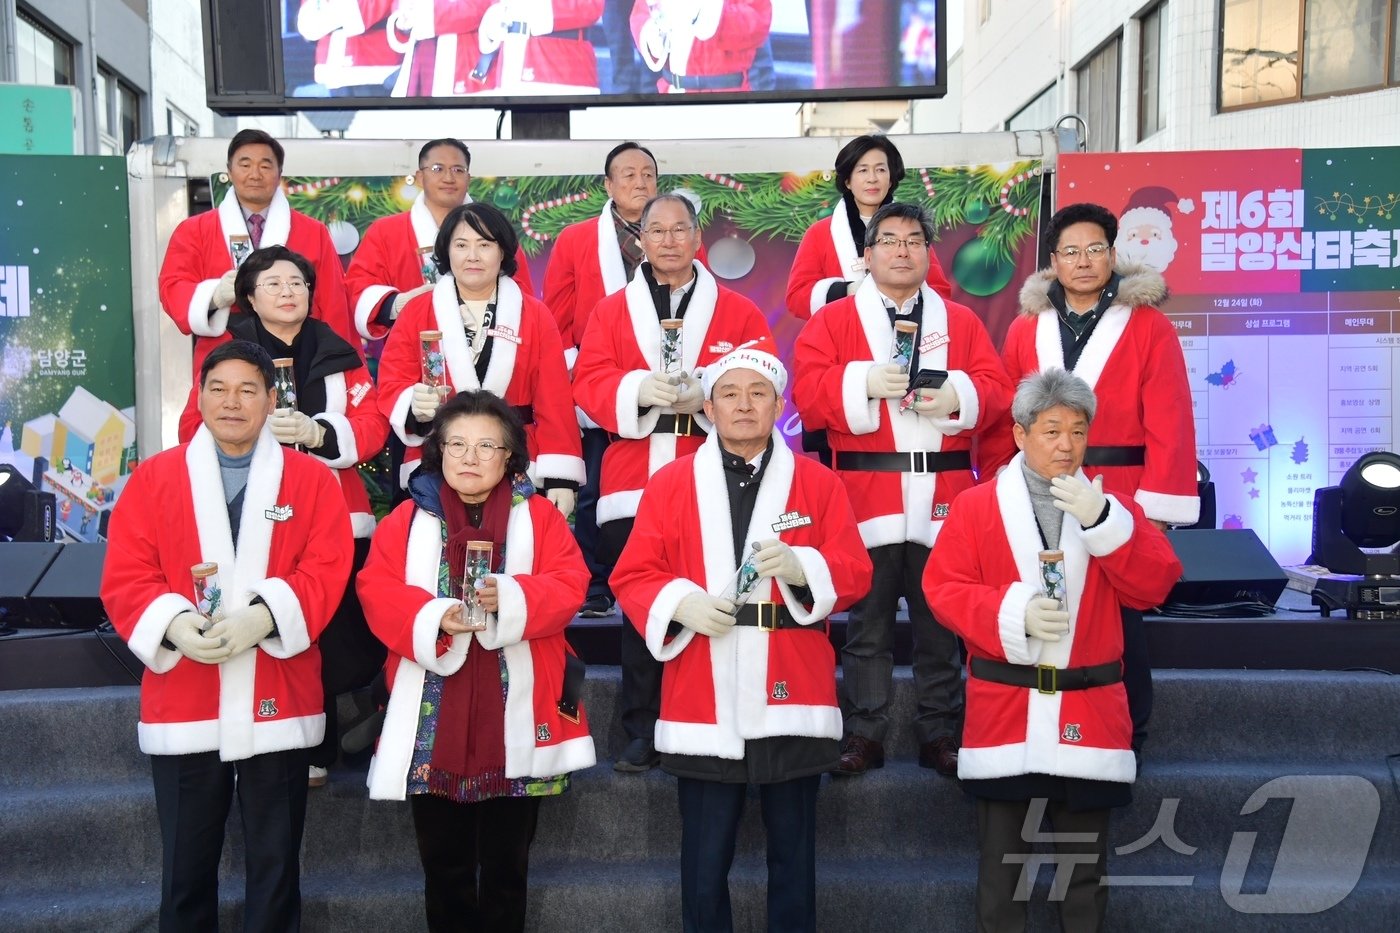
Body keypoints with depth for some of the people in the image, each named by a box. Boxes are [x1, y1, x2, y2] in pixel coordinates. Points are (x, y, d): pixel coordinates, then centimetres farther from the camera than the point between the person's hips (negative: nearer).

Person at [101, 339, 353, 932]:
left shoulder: (312, 479, 3)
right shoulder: (153, 478, 5)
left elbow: (327, 571, -7)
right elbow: (124, 578, -1)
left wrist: (263, 615, -22)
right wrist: (172, 622, -19)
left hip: (278, 706, -1)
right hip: (182, 706, 1)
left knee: (275, 864, 10)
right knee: (186, 865, 13)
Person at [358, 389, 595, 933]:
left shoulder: (539, 516, 4)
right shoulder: (408, 518, 5)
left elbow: (568, 586, -5)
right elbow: (376, 591, -4)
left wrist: (509, 597, -23)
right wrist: (434, 618, -21)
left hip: (514, 718, 0)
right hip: (431, 721, 1)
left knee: (507, 861, 12)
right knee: (443, 862, 12)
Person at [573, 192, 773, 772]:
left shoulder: (738, 312, 10)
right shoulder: (612, 310, 14)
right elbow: (589, 382, 3)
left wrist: (705, 394, -17)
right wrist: (639, 389, -16)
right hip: (632, 486, 1)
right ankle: (642, 733, 13)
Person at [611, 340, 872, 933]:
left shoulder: (818, 482, 6)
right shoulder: (670, 483, 5)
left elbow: (855, 573, 1)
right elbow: (632, 577, 3)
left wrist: (802, 567, -18)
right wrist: (681, 601, -16)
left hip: (791, 704, 1)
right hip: (703, 706, 0)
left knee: (794, 860, 12)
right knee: (704, 864, 8)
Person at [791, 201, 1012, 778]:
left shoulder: (961, 322, 14)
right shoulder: (833, 321, 7)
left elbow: (996, 391, 6)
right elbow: (808, 392, -4)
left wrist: (956, 394, -14)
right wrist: (866, 382, -18)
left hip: (941, 497, 2)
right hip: (866, 496, -2)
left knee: (940, 623, 8)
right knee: (866, 623, 4)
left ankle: (940, 735, 19)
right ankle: (863, 735, 14)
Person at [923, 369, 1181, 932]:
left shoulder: (1110, 507, 6)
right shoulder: (976, 506, 0)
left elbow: (1154, 587, -5)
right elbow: (943, 588, -5)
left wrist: (1102, 521, -16)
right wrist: (1012, 611, -20)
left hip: (1088, 709, 2)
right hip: (1005, 709, -1)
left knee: (1085, 860, 12)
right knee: (1001, 859, 8)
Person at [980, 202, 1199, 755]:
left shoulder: (1149, 326, 0)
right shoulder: (1025, 330, 8)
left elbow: (1168, 424, -6)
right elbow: (1001, 419, 5)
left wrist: (1156, 506, -13)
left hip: (1119, 502, -2)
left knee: (1119, 623, 7)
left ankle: (1125, 741, 21)